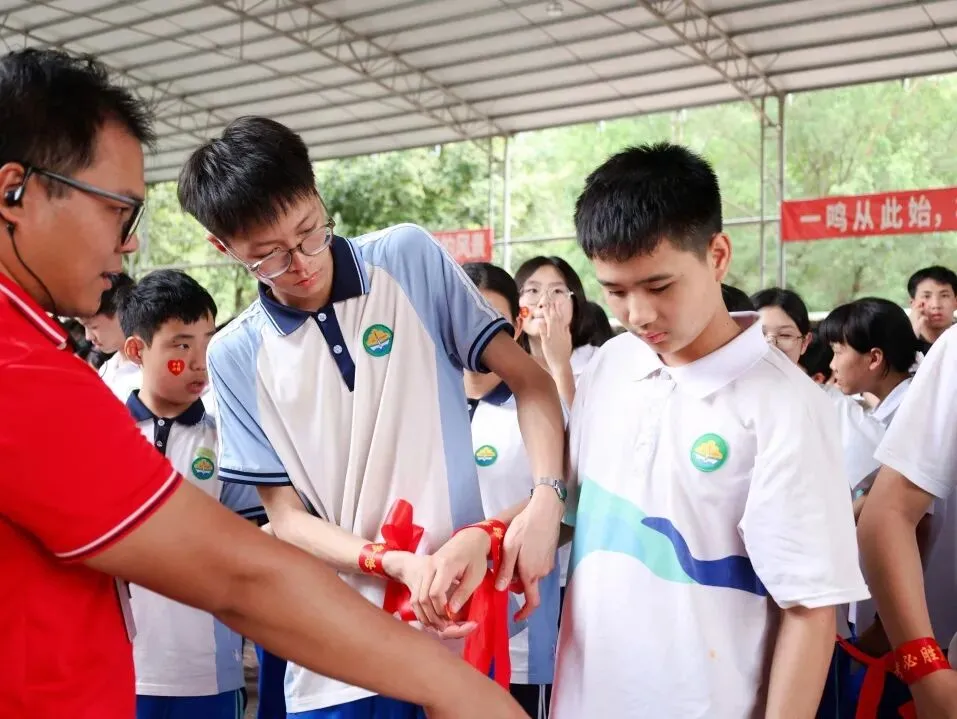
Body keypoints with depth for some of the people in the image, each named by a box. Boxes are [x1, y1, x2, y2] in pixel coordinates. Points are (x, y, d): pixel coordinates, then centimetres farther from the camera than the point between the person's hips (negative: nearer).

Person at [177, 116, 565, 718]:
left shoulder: (410, 259, -2)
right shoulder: (236, 357, -1)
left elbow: (528, 379, 0)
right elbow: (287, 517, -1)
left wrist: (547, 497, -16)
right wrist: (399, 564, -18)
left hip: (462, 620, 0)